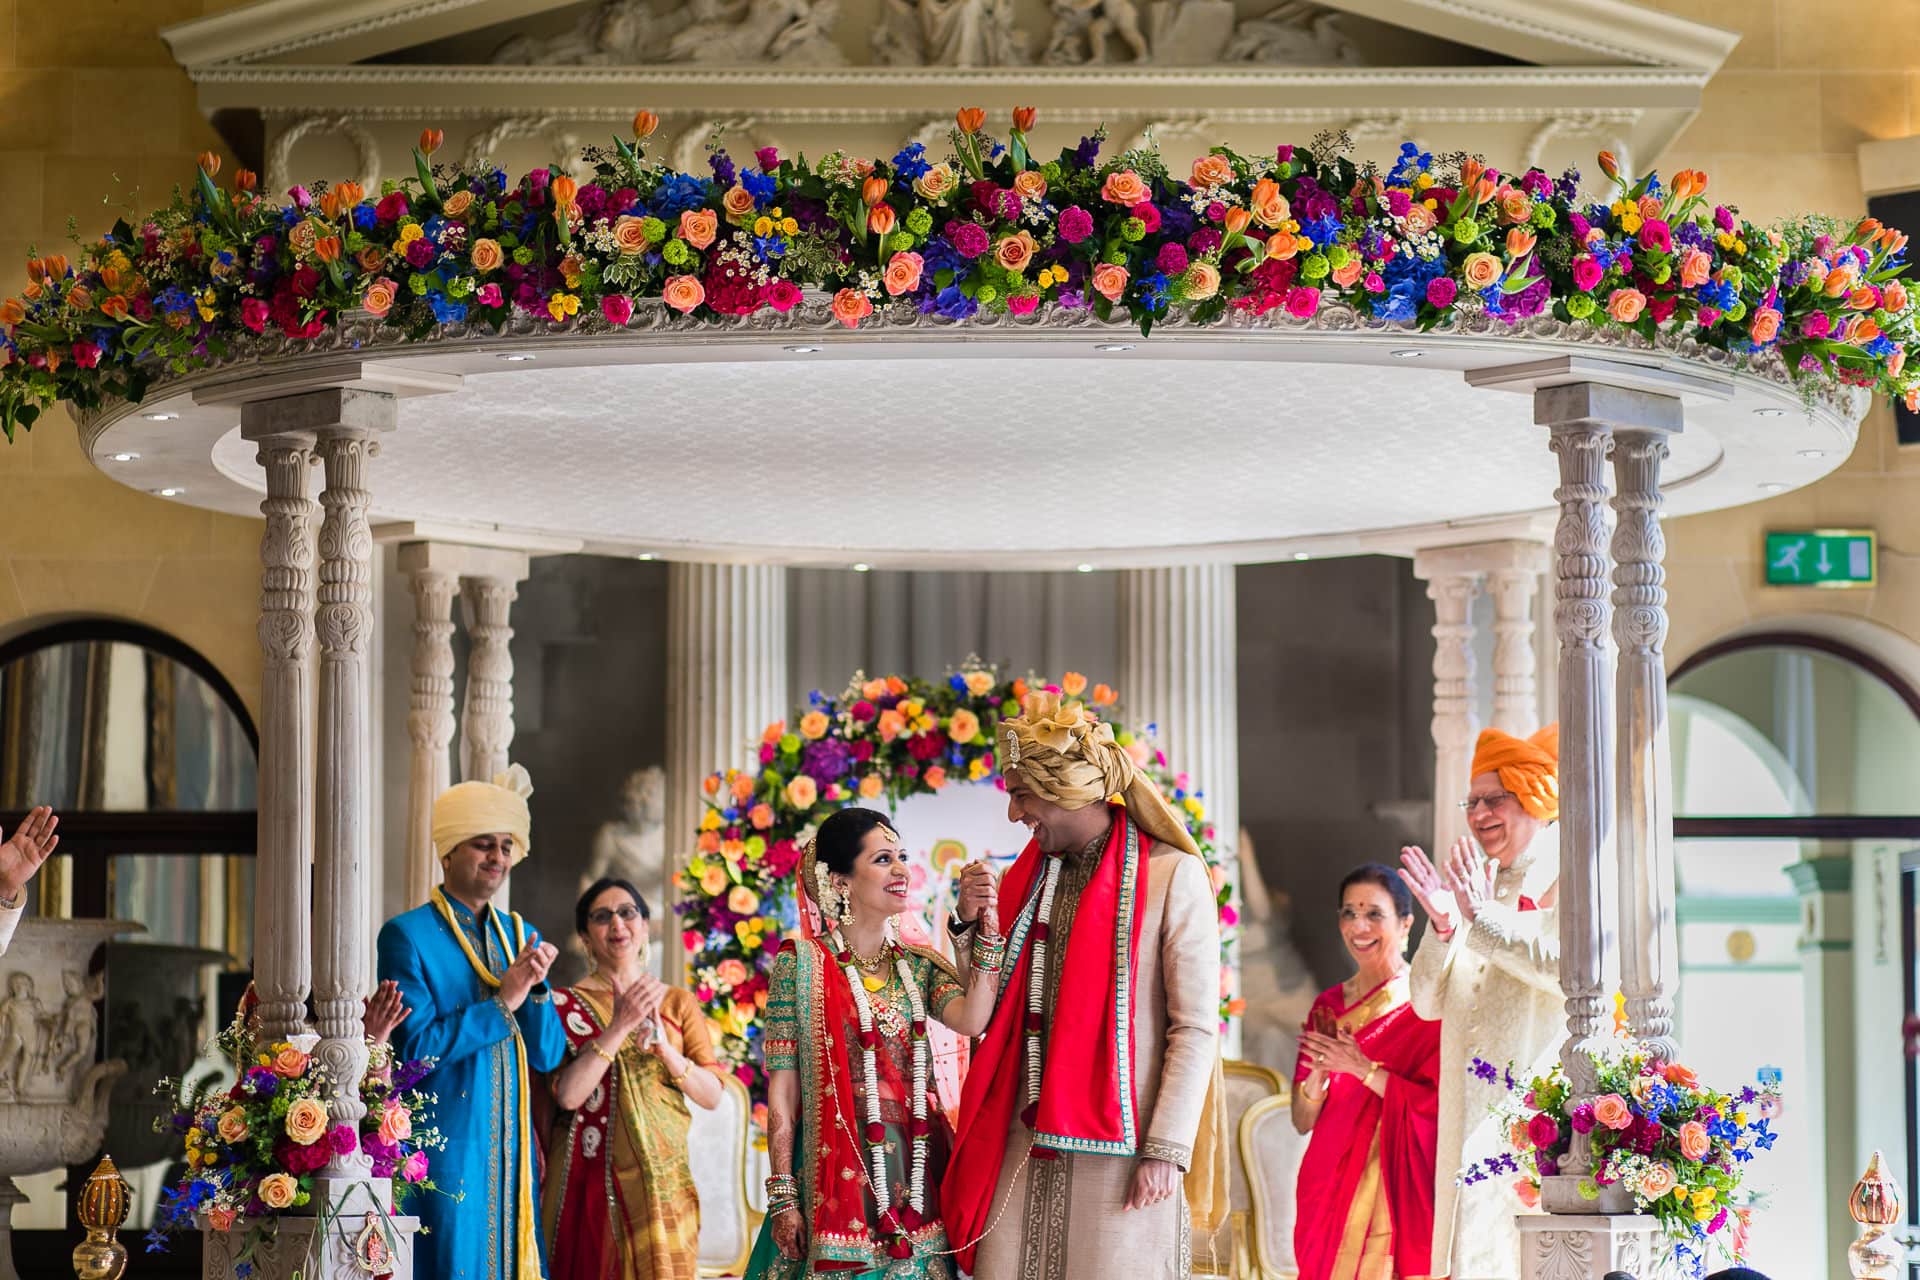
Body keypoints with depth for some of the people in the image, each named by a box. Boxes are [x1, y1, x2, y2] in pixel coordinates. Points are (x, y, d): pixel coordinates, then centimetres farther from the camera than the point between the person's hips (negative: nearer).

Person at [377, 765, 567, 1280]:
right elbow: (415, 1046, -14)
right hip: (442, 1147, -6)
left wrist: (535, 991, -7)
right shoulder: (407, 935, -4)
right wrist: (501, 1003, -13)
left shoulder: (520, 937, 14)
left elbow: (547, 1055, 10)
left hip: (512, 1151, 6)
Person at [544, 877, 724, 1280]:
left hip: (662, 1181, 2)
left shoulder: (678, 1003, 9)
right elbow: (567, 1095, -11)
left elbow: (712, 1096, 2)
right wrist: (620, 1026, -17)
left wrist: (663, 1047, -13)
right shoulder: (566, 1004, 1)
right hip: (591, 1180, -2)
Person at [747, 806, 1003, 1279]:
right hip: (835, 1173, -4)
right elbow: (782, 1089, -4)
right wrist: (782, 1198, -9)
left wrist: (981, 926, -12)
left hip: (913, 1176, 4)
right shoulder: (802, 962, -2)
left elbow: (971, 1019, -12)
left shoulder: (919, 966, 9)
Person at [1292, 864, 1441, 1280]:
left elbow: (1439, 1106, -13)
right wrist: (1319, 1070, -10)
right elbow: (1303, 1120, 9)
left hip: (1401, 1187, -5)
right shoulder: (1329, 1005, 11)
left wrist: (1361, 1068, -17)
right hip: (1333, 1188, 5)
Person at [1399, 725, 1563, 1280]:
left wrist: (1483, 918, -14)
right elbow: (1429, 1003, 12)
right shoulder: (1473, 889, 18)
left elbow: (1573, 968, -18)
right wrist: (1442, 925, -5)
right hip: (1471, 1117, 6)